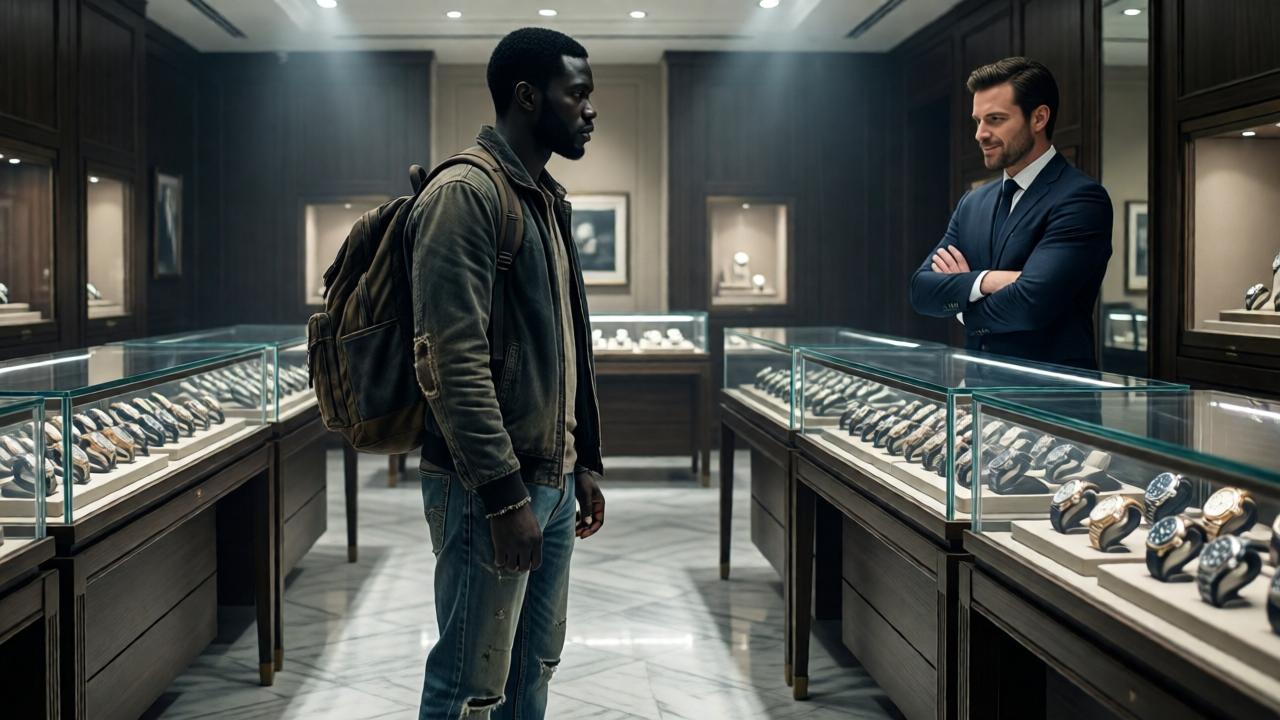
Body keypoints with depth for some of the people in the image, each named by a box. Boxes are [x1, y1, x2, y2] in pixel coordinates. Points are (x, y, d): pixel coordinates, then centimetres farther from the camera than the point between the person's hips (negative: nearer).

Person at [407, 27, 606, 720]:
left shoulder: (549, 201, 16)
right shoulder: (464, 193, -13)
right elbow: (452, 359, -21)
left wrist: (585, 462, 18)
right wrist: (504, 494, -22)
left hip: (553, 480, 9)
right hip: (490, 486, -9)